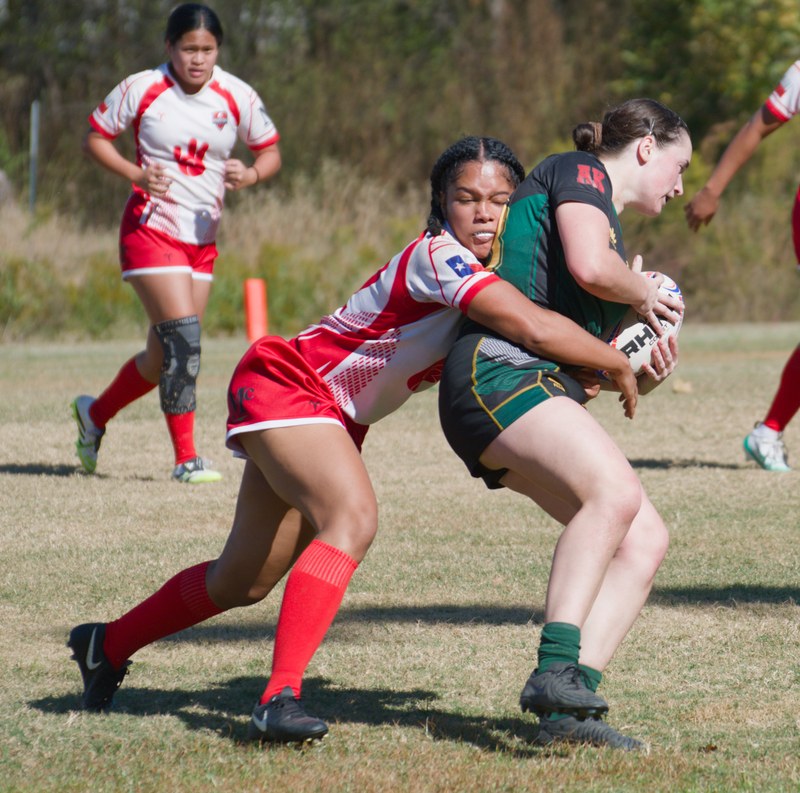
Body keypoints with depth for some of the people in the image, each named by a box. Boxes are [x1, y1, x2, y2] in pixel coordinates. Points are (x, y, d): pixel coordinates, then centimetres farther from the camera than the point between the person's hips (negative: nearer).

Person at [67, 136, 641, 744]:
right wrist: (618, 365, -25)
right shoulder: (439, 256, -28)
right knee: (353, 517, -34)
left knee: (244, 583, 18)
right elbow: (536, 330, -38)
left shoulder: (501, 273, 0)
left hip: (335, 420, 10)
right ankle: (281, 696, -37)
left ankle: (107, 646, 41)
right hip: (284, 382, -10)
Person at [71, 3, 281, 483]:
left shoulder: (237, 97, -1)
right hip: (151, 228, -4)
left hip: (203, 239, 5)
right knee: (183, 337, -18)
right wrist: (136, 174, -14)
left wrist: (251, 175, -15)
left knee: (165, 357, 9)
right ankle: (187, 459, -12)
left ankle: (96, 414, 35)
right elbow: (95, 138, 2)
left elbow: (271, 153, 8)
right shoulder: (141, 90, -8)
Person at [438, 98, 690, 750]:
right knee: (614, 490, -31)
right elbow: (590, 267, -16)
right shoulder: (579, 172, 4)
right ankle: (557, 670, -39)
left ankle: (565, 709, -15)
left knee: (645, 539, -5)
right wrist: (647, 293, 3)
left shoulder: (609, 220, 31)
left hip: (545, 389, 10)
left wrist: (644, 375, 12)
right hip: (498, 369, -10)